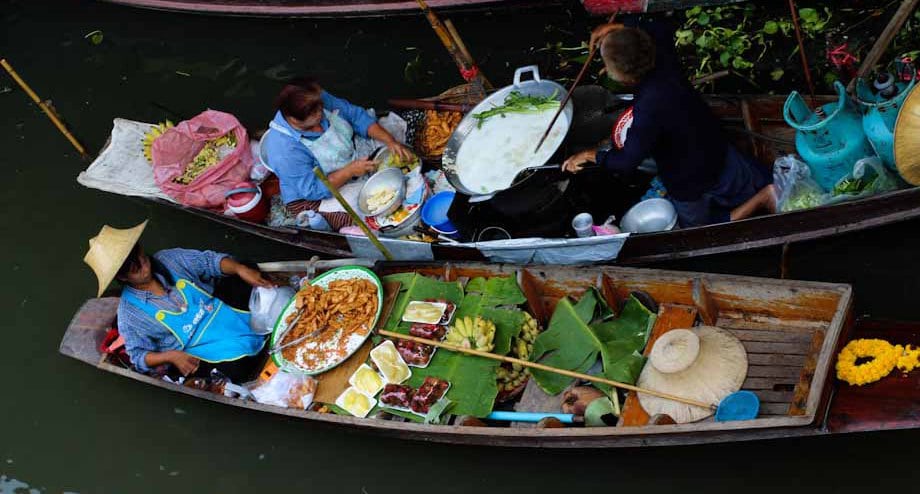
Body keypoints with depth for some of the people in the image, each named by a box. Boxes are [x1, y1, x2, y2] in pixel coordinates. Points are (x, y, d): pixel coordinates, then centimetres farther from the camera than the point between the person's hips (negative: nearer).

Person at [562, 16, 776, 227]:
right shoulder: (664, 61, -17)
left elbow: (626, 162, -31)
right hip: (720, 153, 8)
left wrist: (590, 155, -15)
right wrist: (619, 28, -1)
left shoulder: (650, 109, -38)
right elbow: (663, 28, 7)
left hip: (691, 185, -8)